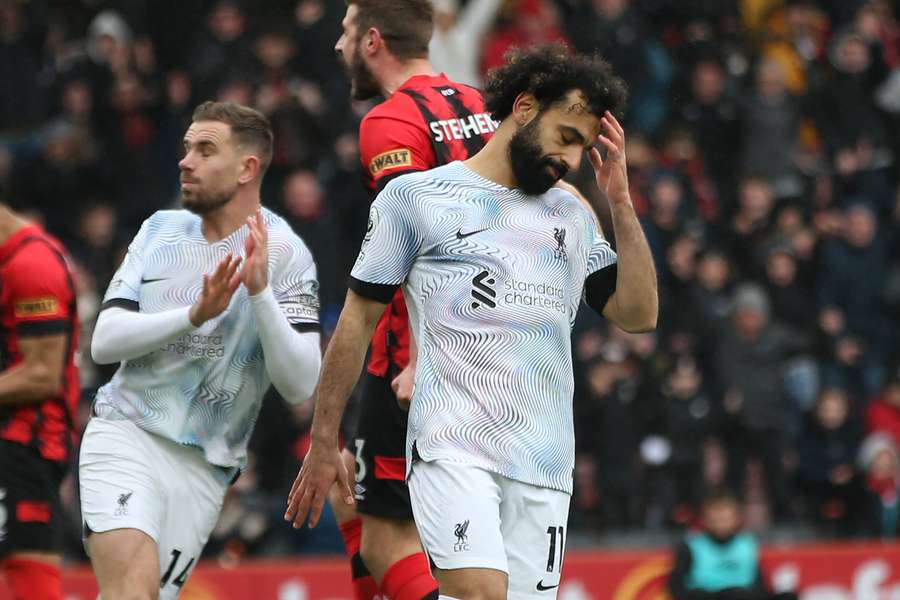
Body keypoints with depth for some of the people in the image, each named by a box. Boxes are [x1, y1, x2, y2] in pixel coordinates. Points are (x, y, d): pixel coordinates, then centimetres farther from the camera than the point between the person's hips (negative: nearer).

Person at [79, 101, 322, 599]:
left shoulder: (284, 255, -3)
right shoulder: (160, 230, 8)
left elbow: (300, 385, -12)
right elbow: (104, 342, 0)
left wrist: (260, 292, -24)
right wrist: (195, 315, -15)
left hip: (203, 467, 0)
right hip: (125, 433, 1)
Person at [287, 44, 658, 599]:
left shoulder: (573, 215, 19)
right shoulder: (417, 196, 5)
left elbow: (639, 314, 11)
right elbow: (359, 320, 8)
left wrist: (620, 200, 6)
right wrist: (324, 443, 7)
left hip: (545, 469, 5)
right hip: (453, 449, -5)